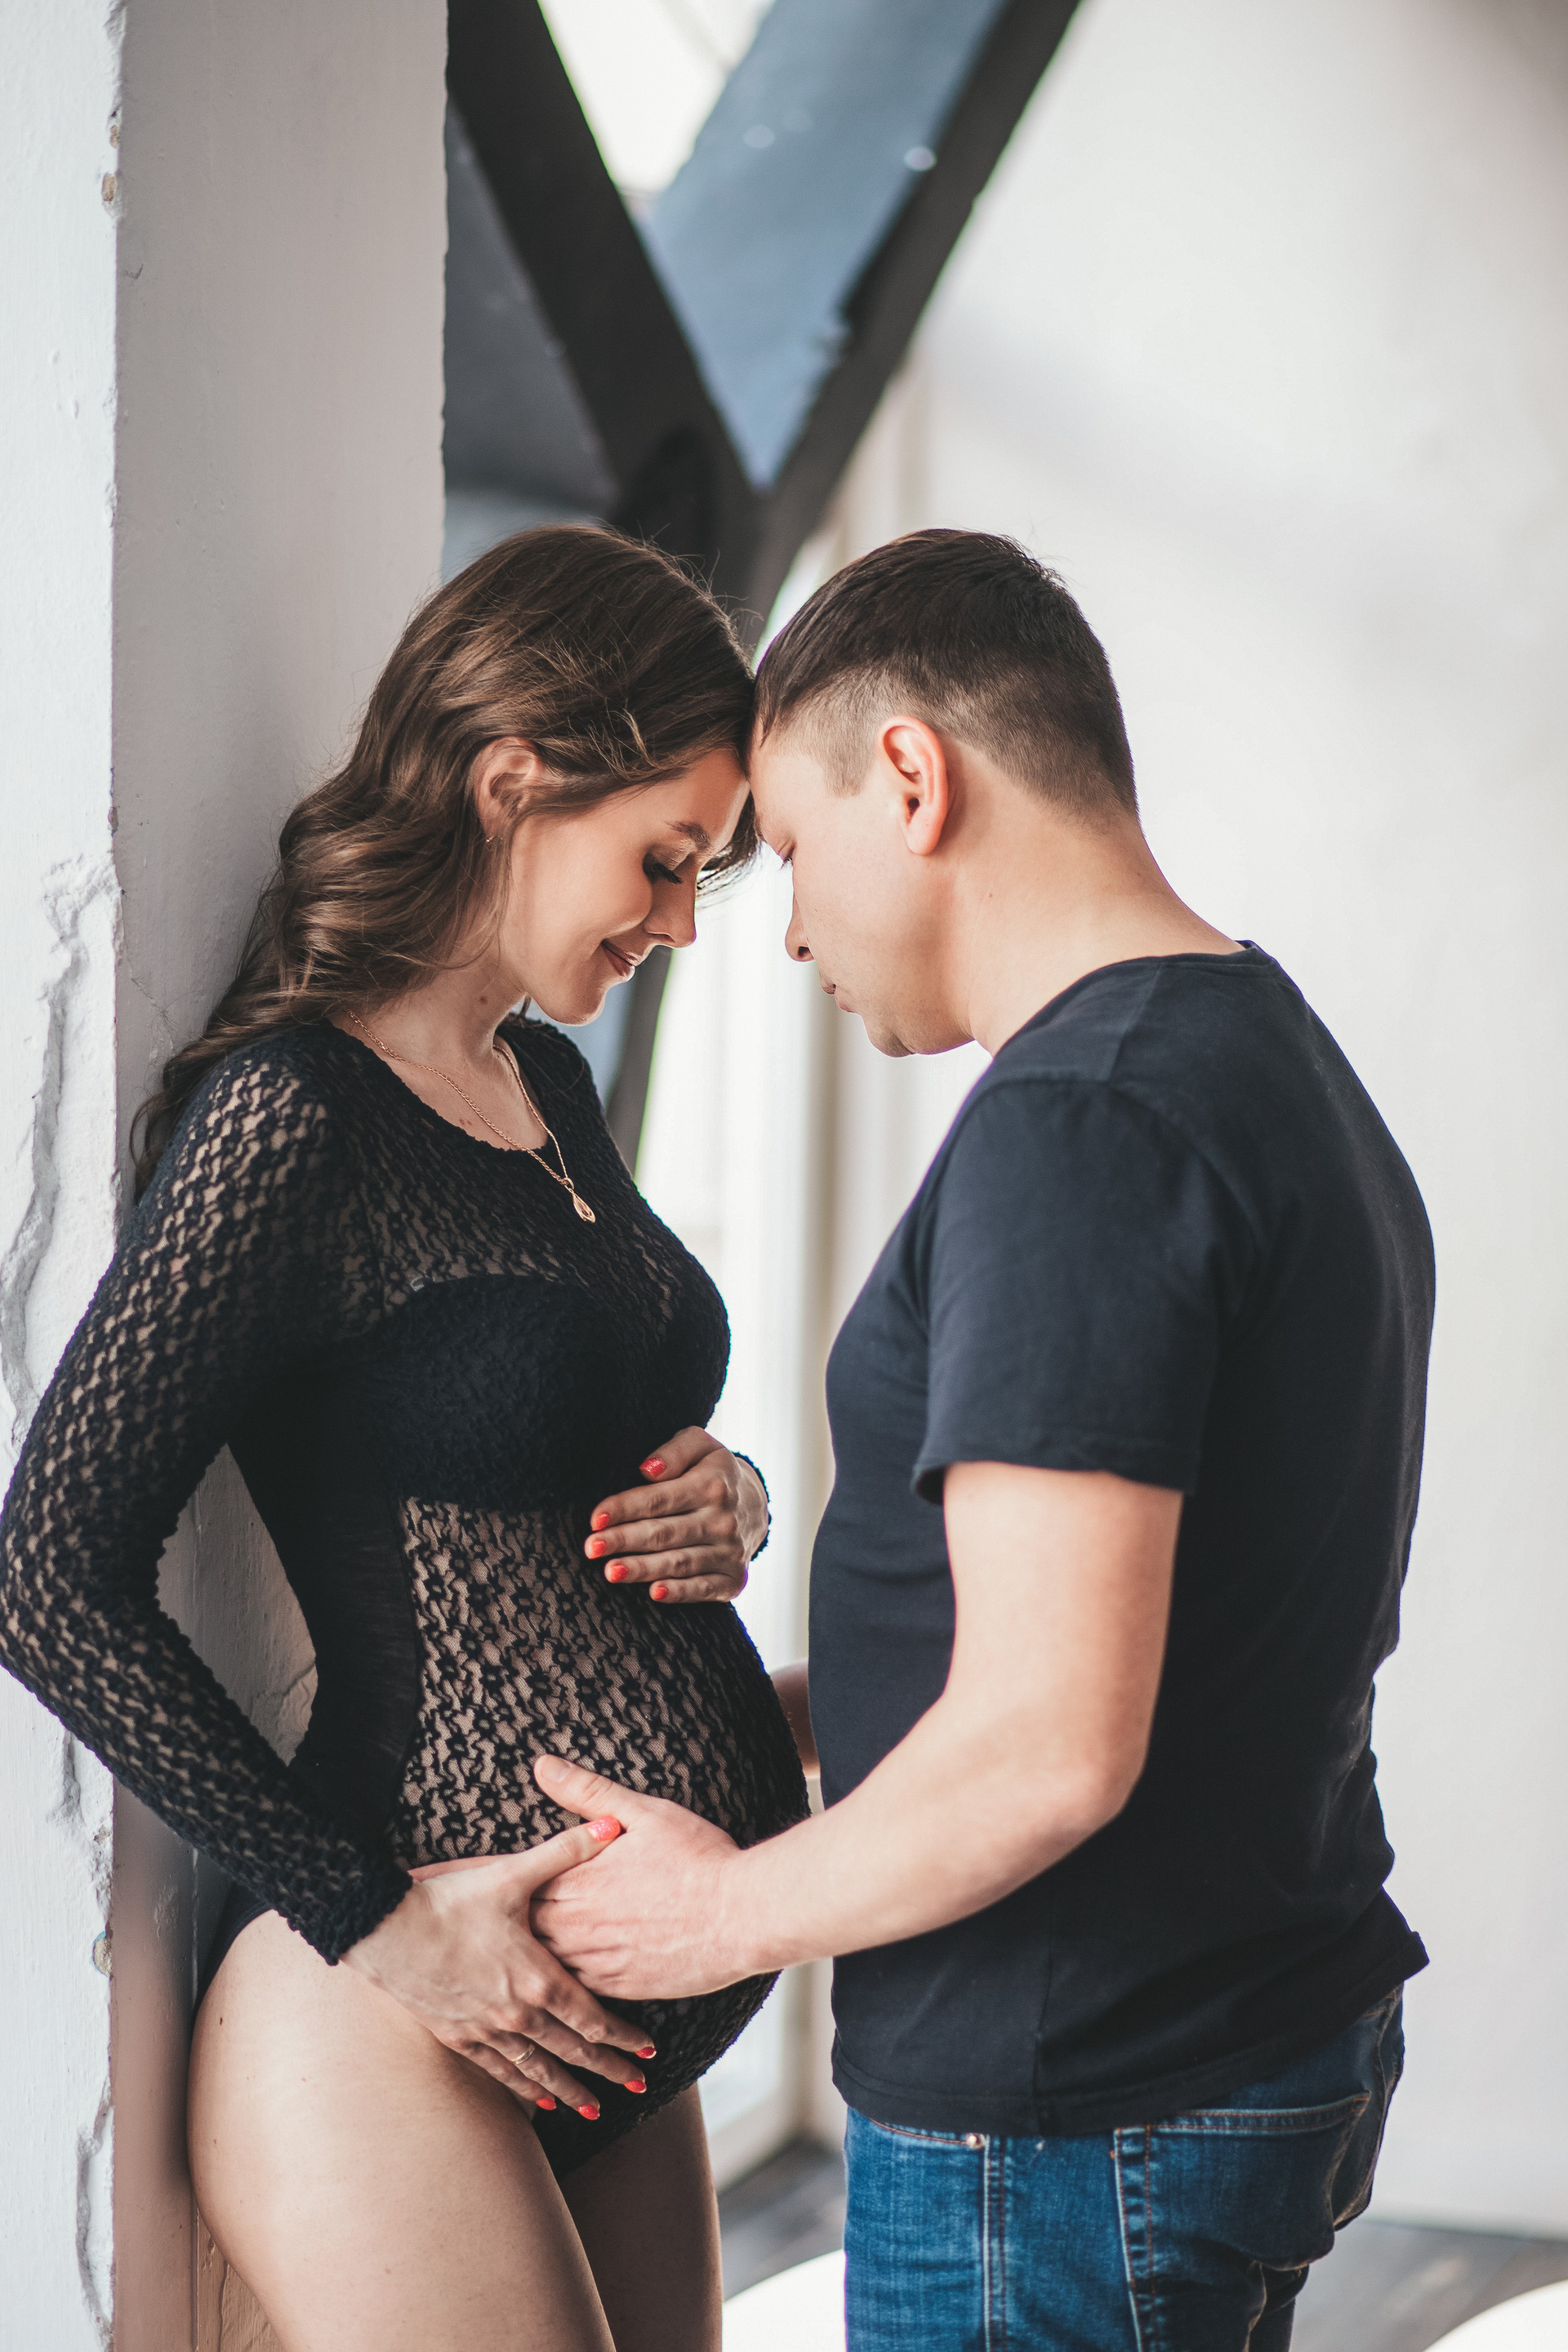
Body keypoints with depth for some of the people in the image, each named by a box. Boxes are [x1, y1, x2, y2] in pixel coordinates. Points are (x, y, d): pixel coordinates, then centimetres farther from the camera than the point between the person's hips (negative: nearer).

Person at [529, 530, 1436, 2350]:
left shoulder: (1077, 1126, -21)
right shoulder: (1287, 1069, 11)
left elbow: (1052, 1747, -27)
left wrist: (734, 1909, -11)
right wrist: (765, 1710, 17)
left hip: (1070, 2129, -9)